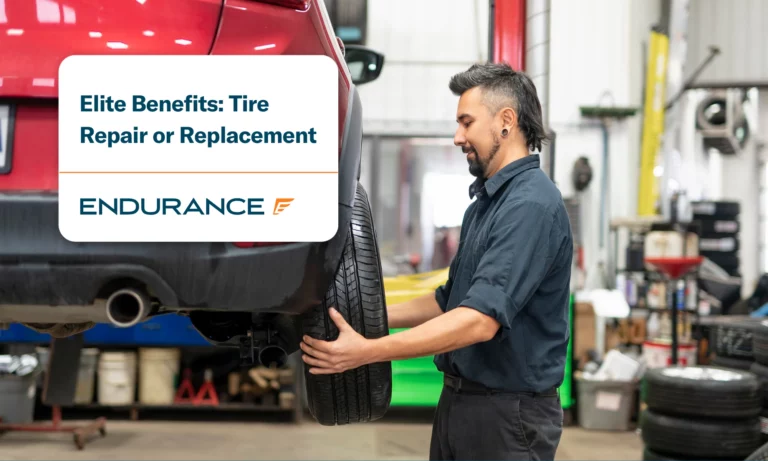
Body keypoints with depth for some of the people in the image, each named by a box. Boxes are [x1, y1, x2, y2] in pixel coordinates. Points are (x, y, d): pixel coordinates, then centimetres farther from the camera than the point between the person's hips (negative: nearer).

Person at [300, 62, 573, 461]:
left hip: (509, 412, -9)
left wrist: (367, 351, -32)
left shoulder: (531, 205, -20)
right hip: (460, 398, 9)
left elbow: (481, 320, -29)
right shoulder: (486, 201, 13)